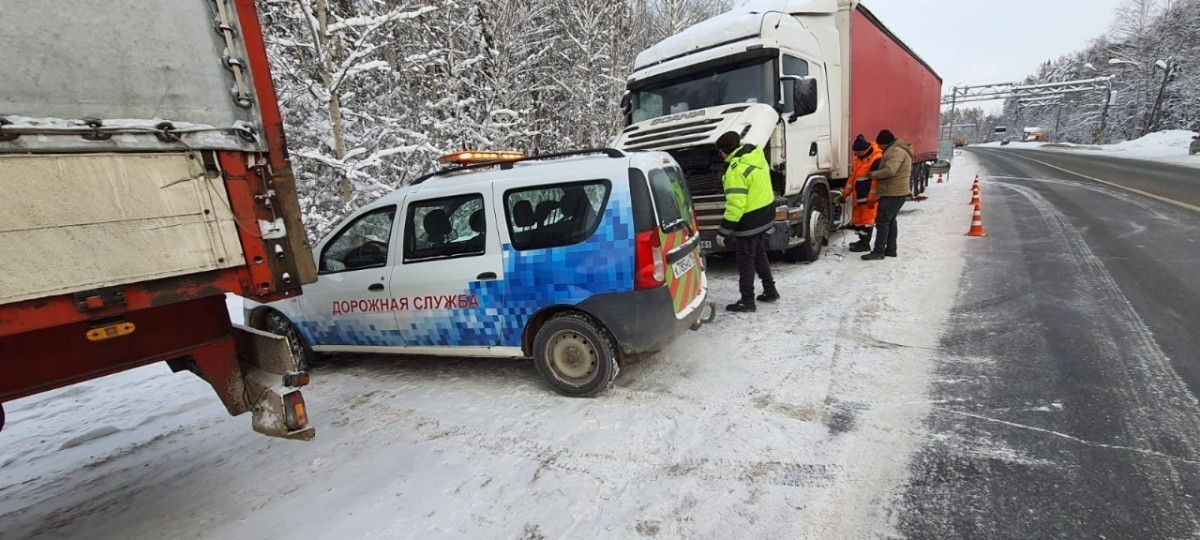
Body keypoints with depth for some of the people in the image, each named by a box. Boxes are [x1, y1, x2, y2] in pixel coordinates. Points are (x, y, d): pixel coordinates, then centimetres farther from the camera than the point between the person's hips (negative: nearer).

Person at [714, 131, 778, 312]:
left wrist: (723, 231, -21)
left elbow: (735, 206, -27)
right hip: (765, 214, 9)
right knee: (759, 254, 22)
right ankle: (770, 291, 32)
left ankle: (747, 300, 11)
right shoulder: (757, 155, 3)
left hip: (749, 221, -9)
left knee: (745, 260, 2)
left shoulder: (736, 170, -25)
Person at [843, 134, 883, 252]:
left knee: (867, 219, -3)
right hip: (858, 196, 9)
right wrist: (846, 192, 13)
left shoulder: (876, 159, -16)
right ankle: (862, 240, 26)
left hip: (869, 197, -9)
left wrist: (871, 198, -17)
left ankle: (865, 243, 4)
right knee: (857, 218, 14)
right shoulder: (857, 158, 11)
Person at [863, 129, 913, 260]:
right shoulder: (895, 150, 18)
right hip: (897, 192, 11)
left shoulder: (896, 151, -17)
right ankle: (891, 249, 23)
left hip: (893, 194, -11)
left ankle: (878, 252, -9)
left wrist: (873, 174, -14)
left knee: (882, 220, -10)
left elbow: (890, 170, -27)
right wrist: (875, 175, 10)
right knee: (890, 220, 16)